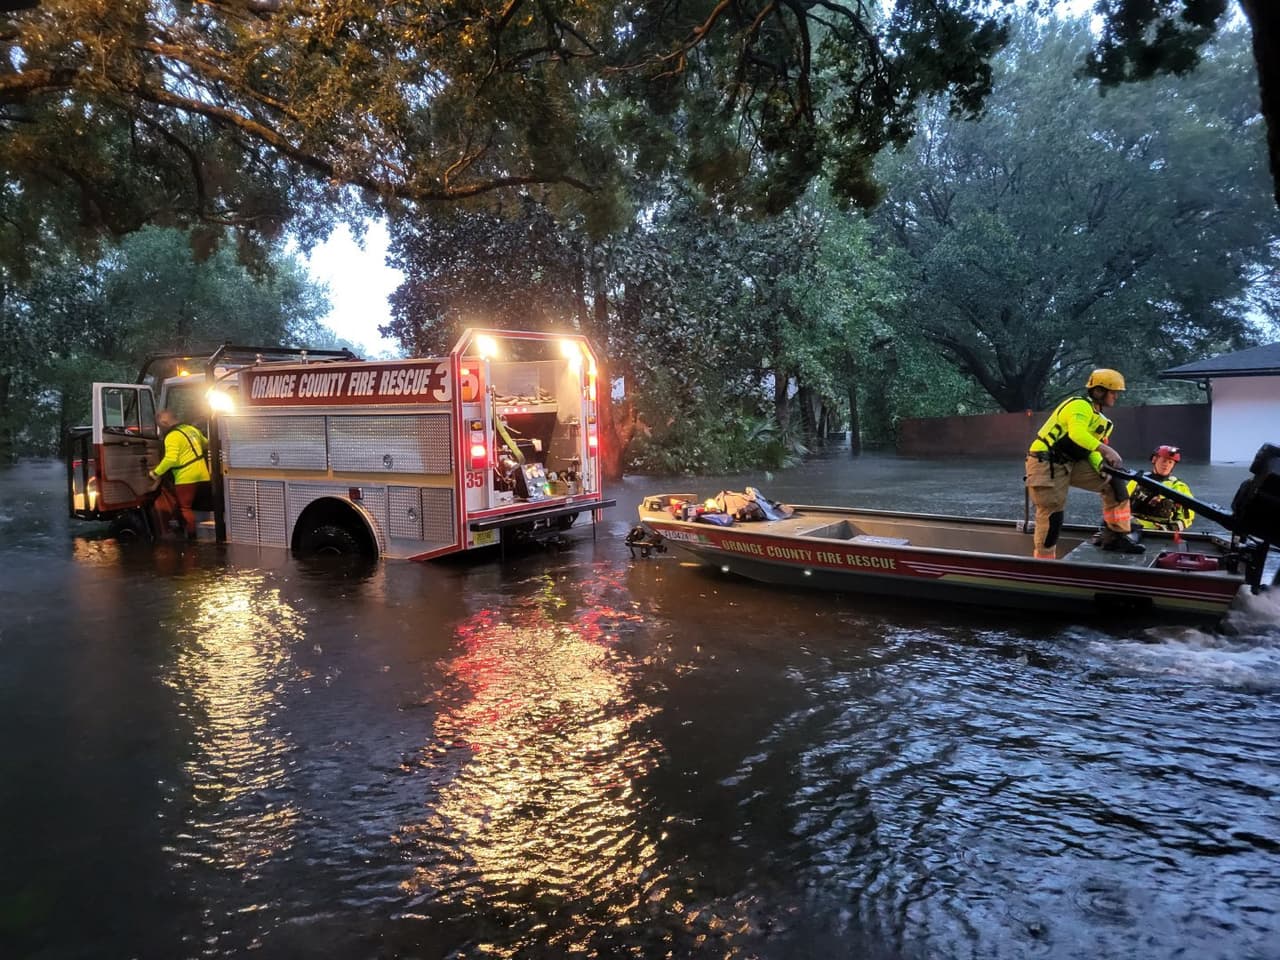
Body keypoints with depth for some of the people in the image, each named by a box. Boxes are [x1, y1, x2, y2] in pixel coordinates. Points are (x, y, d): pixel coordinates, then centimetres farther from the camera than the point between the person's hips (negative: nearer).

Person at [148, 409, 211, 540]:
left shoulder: (172, 436, -14)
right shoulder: (191, 429, 13)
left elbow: (170, 459, -25)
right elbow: (206, 444, 27)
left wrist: (156, 472, -15)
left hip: (186, 477, -9)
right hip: (200, 474, 9)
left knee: (184, 507, 1)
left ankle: (191, 536, 4)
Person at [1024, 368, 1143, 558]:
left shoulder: (1097, 415, 17)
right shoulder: (1080, 405, -13)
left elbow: (1089, 447, 14)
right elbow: (1077, 434, -32)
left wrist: (1103, 467, -6)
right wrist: (1106, 449, -39)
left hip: (1069, 464, 9)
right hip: (1046, 464, -9)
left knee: (1113, 481, 1)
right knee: (1052, 517, -7)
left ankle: (1117, 537, 5)